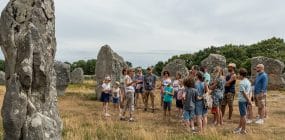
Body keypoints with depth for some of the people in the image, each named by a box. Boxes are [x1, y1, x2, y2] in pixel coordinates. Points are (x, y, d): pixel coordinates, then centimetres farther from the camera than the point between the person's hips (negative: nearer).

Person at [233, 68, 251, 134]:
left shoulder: (242, 83, -19)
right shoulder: (248, 81, 10)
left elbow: (244, 93, -19)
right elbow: (248, 92, 10)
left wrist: (248, 100, -12)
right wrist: (249, 99, 10)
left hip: (242, 100, -9)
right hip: (245, 100, 9)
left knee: (243, 115, 0)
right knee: (242, 114, 18)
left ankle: (243, 130, 10)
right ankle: (239, 127, 31)